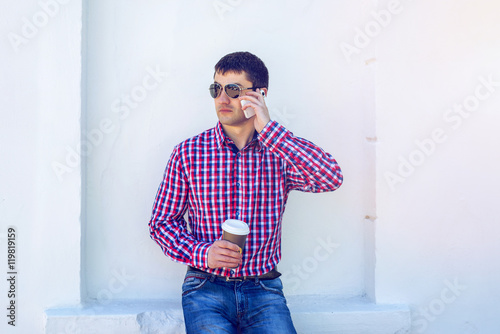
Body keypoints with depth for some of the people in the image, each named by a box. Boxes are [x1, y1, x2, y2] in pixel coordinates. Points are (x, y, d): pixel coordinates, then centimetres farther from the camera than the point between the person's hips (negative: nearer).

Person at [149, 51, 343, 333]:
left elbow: (331, 178, -16)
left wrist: (268, 129, -15)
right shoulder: (187, 153, 2)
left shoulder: (281, 153, 3)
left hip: (264, 290, 1)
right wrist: (203, 253, -12)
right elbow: (162, 222, 6)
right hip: (206, 287, -1)